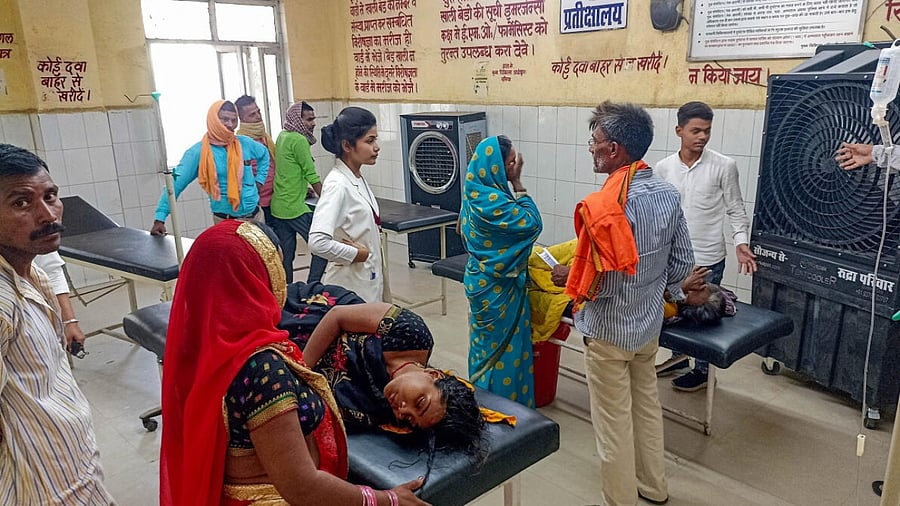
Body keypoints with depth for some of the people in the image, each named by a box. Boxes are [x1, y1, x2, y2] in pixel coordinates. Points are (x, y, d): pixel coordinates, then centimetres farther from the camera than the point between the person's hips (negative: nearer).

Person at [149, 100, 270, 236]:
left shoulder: (245, 143, 1)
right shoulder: (199, 152, -10)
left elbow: (264, 155, 22)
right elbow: (175, 184, -13)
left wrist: (259, 181, 10)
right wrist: (160, 218, -20)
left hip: (255, 214, 4)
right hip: (225, 220, -4)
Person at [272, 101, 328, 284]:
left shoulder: (282, 136, 13)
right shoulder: (299, 140, -12)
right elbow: (311, 175, -11)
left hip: (277, 207, 9)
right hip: (295, 208, -9)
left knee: (286, 255, 13)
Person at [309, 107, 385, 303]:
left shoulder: (358, 179, 6)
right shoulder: (337, 185, -20)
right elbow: (318, 242, -31)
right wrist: (356, 254, -18)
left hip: (369, 281, 8)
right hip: (350, 284, -8)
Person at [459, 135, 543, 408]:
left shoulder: (478, 191, 4)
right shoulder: (491, 200, -27)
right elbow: (532, 223, -22)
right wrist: (518, 183, -20)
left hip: (486, 280, 10)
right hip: (496, 286, -10)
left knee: (489, 344, 21)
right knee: (501, 345, 5)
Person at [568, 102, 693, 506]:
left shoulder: (606, 205, -26)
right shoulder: (668, 194, -4)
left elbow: (601, 281, -25)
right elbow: (683, 262, 3)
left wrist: (567, 276, -6)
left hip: (609, 330, -8)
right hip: (649, 325, 8)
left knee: (613, 421, 9)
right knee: (647, 404, 24)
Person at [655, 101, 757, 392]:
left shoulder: (724, 167, -8)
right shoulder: (664, 167, -1)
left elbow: (735, 210, -2)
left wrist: (741, 242, -14)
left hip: (707, 258, -3)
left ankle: (702, 370, 27)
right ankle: (678, 359, 38)